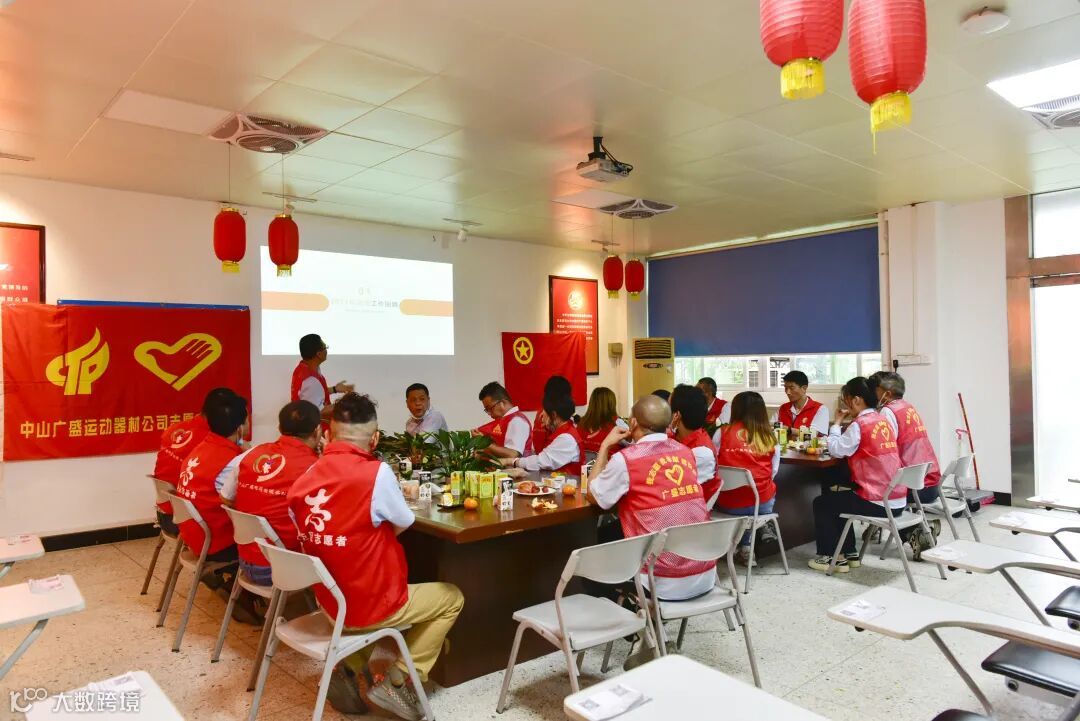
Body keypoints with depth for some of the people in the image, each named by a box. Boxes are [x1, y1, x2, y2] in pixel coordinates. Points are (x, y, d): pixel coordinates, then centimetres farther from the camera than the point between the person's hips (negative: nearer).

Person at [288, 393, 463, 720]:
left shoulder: (304, 479, -5)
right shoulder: (376, 472, -23)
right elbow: (403, 525, -6)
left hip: (329, 601, 6)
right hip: (369, 605, -6)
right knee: (452, 597, 17)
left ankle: (350, 667, 20)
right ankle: (398, 682, 9)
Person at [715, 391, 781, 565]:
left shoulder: (723, 432, -5)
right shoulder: (770, 437, 0)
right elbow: (773, 472, 4)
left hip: (729, 504, -1)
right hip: (763, 504, 1)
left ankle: (744, 549, 33)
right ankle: (744, 546, 31)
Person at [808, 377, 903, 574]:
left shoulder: (860, 424, -16)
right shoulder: (882, 421, 10)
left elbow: (836, 450, -13)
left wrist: (837, 422, -2)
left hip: (878, 503, -9)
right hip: (897, 500, 9)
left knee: (821, 503, 8)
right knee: (838, 497, 28)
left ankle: (831, 557, 14)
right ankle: (849, 553, 31)